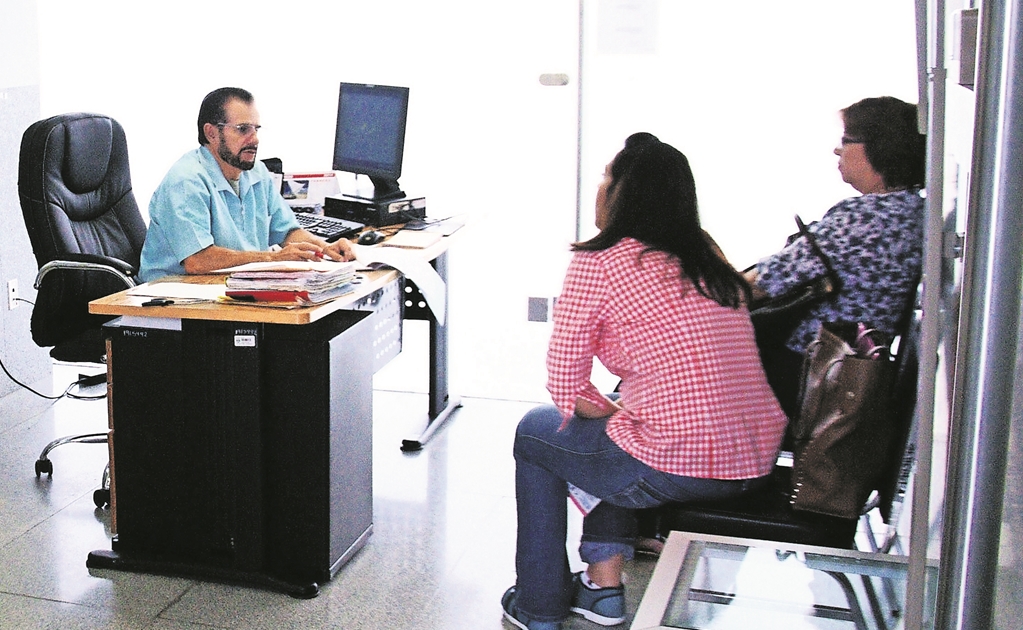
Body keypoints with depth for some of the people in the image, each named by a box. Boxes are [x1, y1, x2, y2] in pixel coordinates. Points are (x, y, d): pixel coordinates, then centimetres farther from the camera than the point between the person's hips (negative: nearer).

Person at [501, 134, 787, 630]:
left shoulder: (598, 261, -7)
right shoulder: (708, 255, 13)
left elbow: (565, 388, -4)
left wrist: (605, 410, 14)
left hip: (675, 470, -7)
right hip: (756, 465, 7)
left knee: (536, 432, 20)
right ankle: (604, 588, 35)